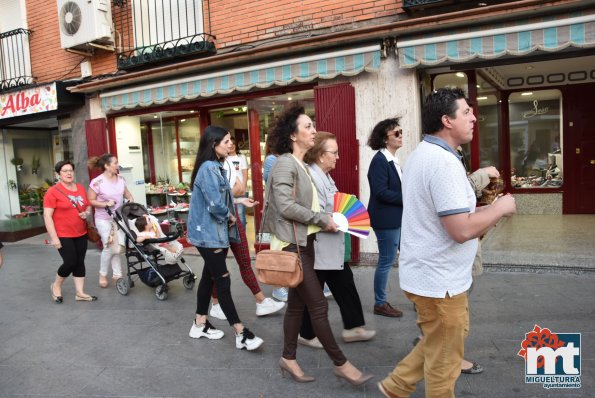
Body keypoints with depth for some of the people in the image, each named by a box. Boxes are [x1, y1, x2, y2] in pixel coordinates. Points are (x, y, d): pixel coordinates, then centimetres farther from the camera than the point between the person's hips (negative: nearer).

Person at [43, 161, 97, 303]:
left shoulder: (81, 188, 7)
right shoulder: (53, 191, -11)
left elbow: (88, 206, 20)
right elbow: (47, 216, -13)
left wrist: (87, 213, -5)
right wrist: (54, 237, -17)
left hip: (81, 234, 6)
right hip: (63, 235, -6)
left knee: (80, 262, 8)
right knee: (71, 262, -8)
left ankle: (80, 293, 16)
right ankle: (56, 285, 20)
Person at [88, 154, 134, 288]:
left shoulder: (120, 179, 2)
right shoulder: (97, 182, -15)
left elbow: (126, 193, 17)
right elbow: (91, 201, -10)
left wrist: (131, 199, -3)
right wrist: (106, 204, -22)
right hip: (104, 219, -5)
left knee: (118, 246, 6)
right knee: (109, 247, -4)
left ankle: (117, 275, 16)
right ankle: (102, 274, 18)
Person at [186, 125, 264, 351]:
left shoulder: (215, 167, 13)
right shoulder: (208, 168, -19)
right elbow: (215, 205, -26)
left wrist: (236, 204, -3)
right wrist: (229, 216, -8)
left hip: (213, 232, 10)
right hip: (208, 233, -10)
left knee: (210, 276, 16)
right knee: (223, 280, -6)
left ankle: (200, 325, 28)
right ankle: (241, 333, 1)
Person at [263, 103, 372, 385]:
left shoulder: (299, 164, 14)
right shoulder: (285, 163, -14)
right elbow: (285, 206, -22)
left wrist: (323, 219, 3)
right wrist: (323, 220, -16)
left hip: (303, 242, 9)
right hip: (292, 244, -9)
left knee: (297, 303, 15)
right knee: (318, 305, -3)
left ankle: (288, 358, 28)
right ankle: (340, 363, 9)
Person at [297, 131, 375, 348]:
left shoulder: (323, 175, 12)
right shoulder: (312, 177, -22)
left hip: (332, 248, 10)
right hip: (319, 248, -10)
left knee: (345, 285, 16)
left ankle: (352, 327, 29)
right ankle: (307, 334, 25)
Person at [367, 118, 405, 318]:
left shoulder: (393, 160, 13)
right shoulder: (379, 161, -16)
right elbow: (381, 192, -23)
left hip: (399, 218, 9)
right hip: (387, 220, -9)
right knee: (386, 262, 1)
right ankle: (380, 304, 16)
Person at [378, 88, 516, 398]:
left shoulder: (424, 153, 9)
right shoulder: (443, 161, -24)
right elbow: (462, 230, -29)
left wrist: (486, 215, 11)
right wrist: (501, 207, -13)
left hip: (430, 272, 10)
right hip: (438, 278, -10)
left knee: (441, 346, 26)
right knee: (444, 360, 10)